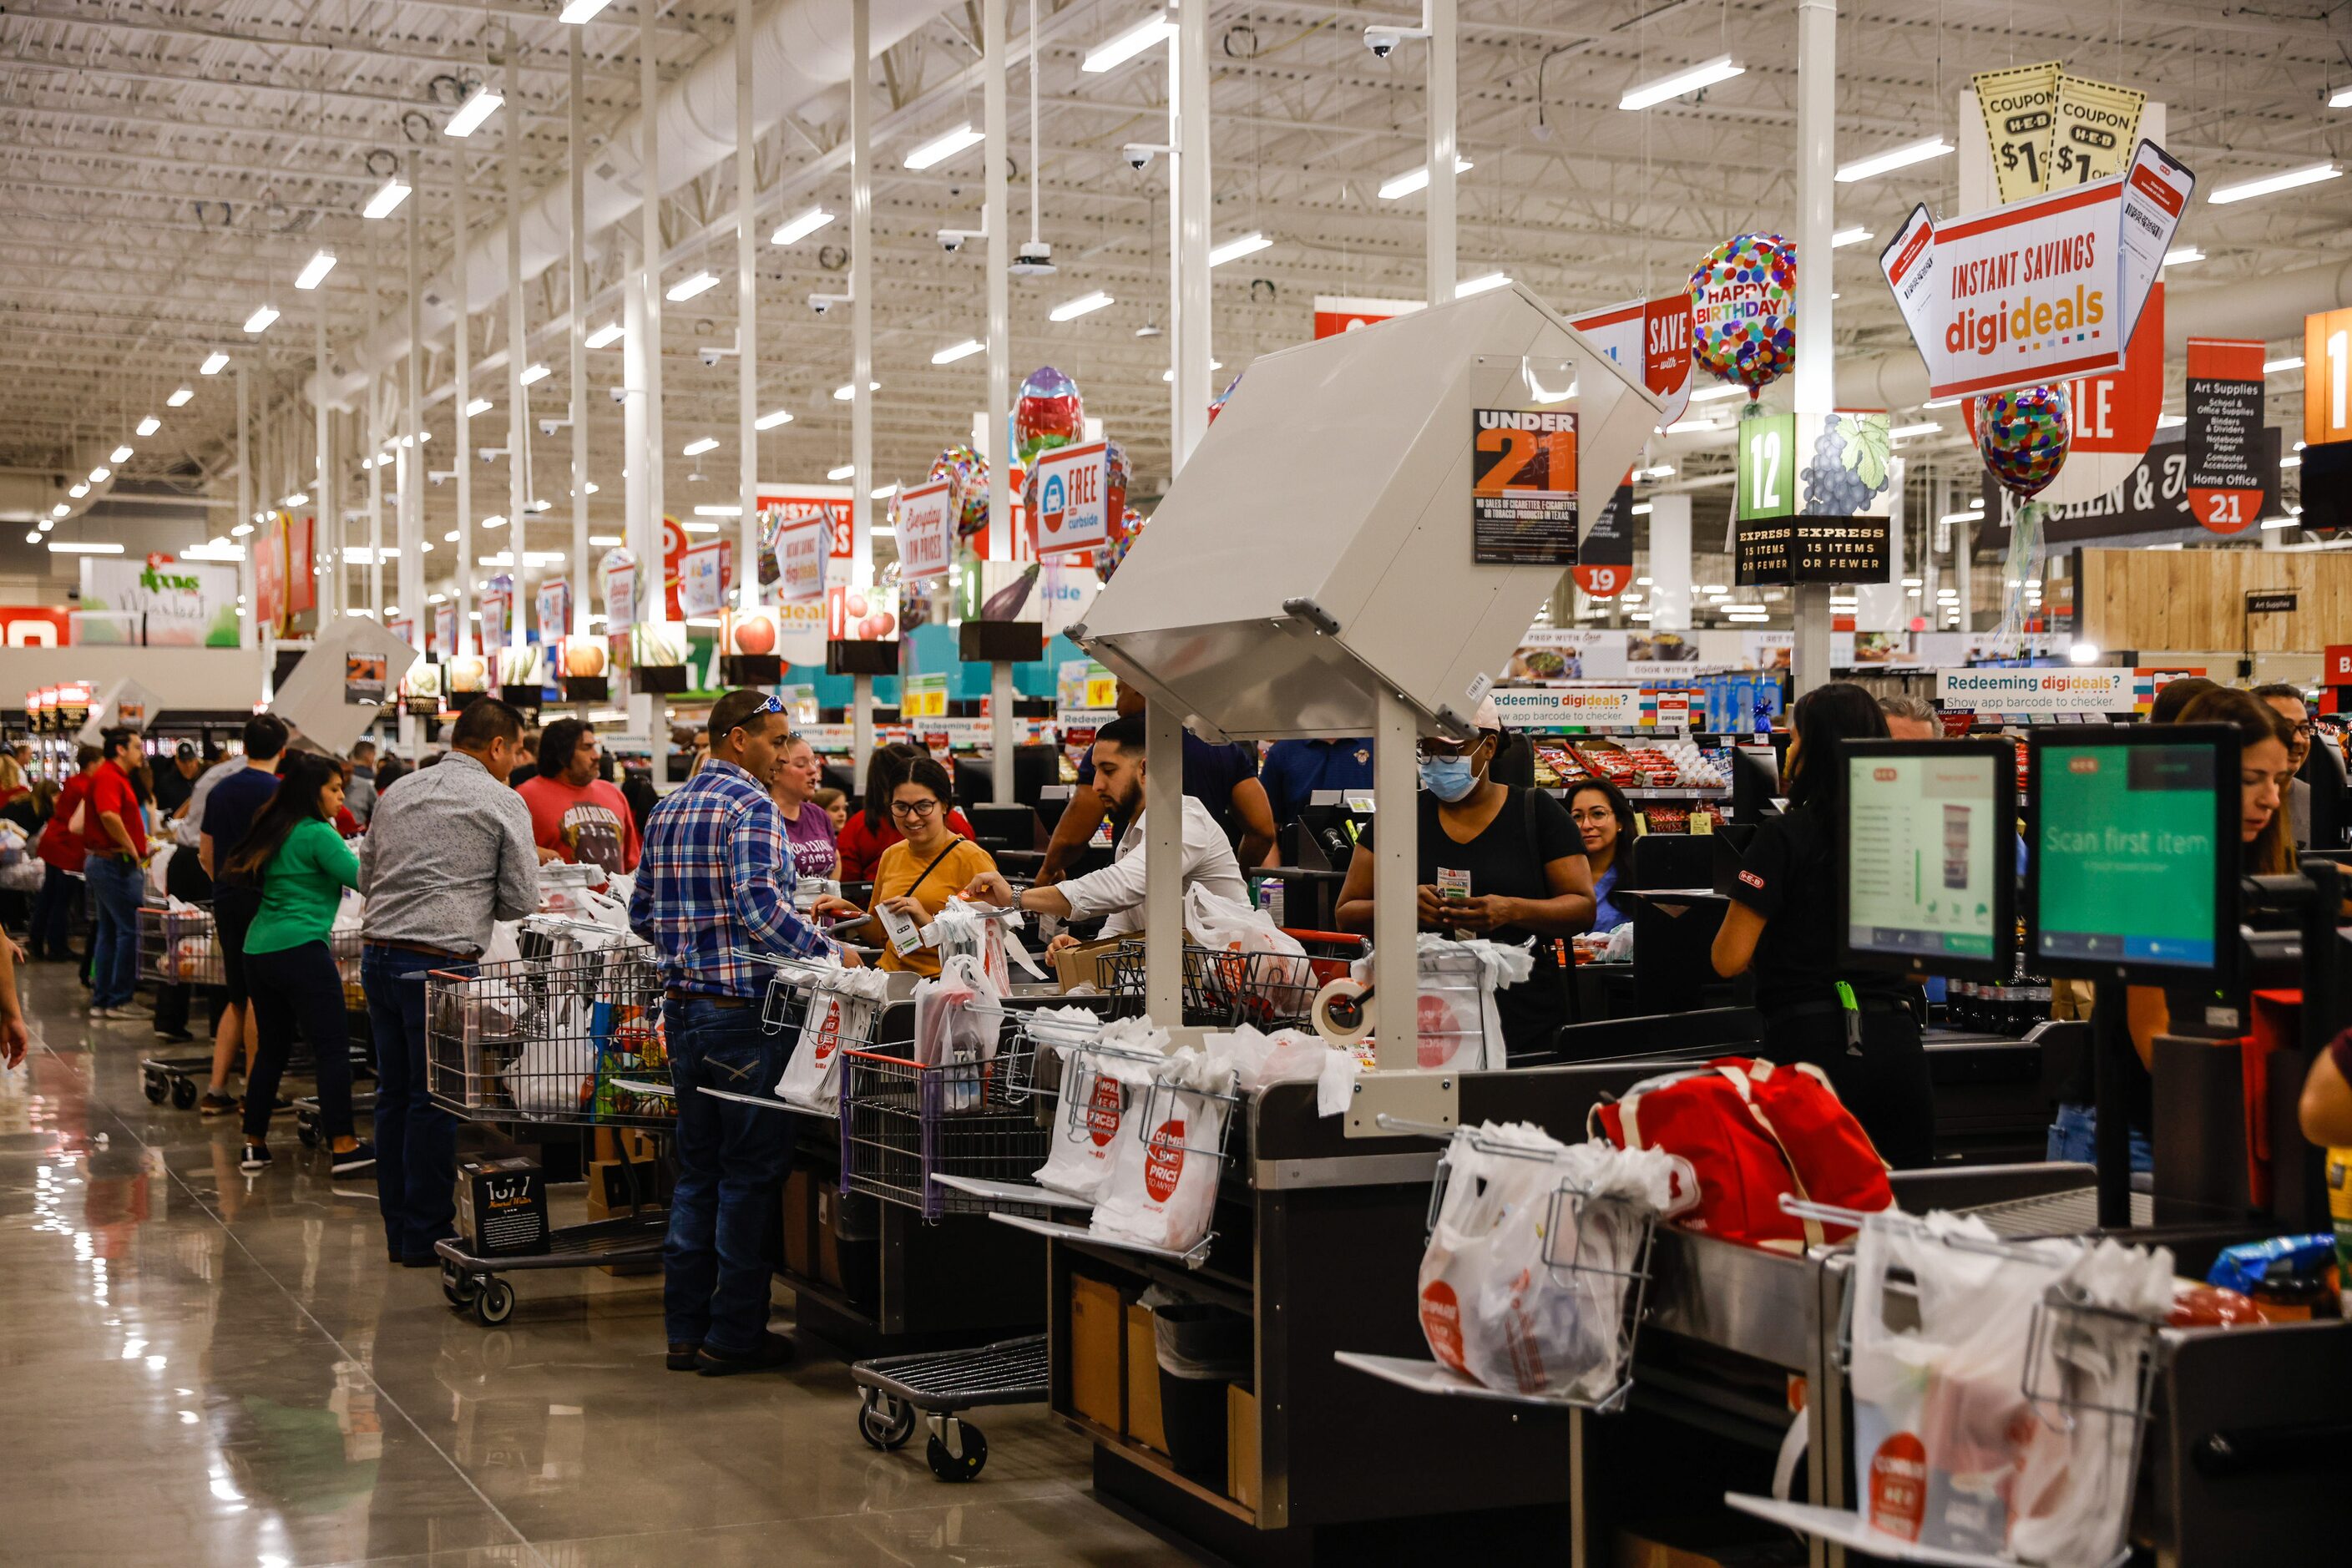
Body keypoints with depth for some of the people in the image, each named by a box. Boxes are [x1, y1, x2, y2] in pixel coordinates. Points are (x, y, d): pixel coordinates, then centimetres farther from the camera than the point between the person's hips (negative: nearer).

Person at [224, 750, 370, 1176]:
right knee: (333, 1048, -4)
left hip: (258, 950, 9)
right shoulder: (317, 835, -11)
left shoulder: (275, 831, 15)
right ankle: (343, 1146, -6)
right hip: (300, 952, -9)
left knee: (271, 1048, 15)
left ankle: (253, 1144, 16)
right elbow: (362, 878, -15)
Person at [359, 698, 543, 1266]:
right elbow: (520, 901, -2)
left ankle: (398, 1230, 19)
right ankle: (427, 1235, 6)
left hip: (378, 953, 7)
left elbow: (366, 874, 21)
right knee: (434, 1101, 0)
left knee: (394, 1093, 12)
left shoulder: (396, 793, 16)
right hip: (438, 961, -6)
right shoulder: (503, 802, -2)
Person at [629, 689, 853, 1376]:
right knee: (750, 1173, 0)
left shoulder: (667, 810, 13)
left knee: (696, 1170, 14)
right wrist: (830, 952, -16)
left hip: (681, 1005, 8)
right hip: (741, 1006, -8)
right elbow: (758, 906, -25)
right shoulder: (751, 806, -13)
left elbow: (641, 913, 16)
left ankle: (685, 1329, 17)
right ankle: (733, 1335, 5)